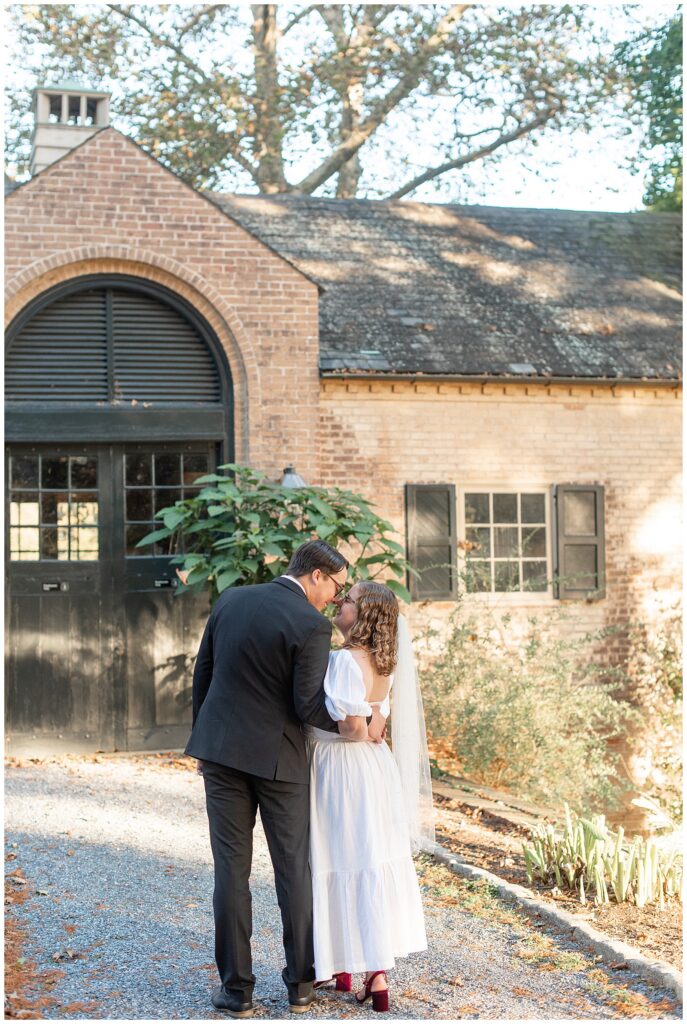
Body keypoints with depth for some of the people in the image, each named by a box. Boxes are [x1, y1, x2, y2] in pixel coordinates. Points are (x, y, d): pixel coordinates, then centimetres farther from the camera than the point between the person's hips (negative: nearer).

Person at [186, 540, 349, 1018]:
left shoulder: (230, 600, 4)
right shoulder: (312, 625, -14)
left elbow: (202, 673, 10)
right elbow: (309, 706, -14)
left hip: (221, 750, 4)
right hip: (277, 758, -4)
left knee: (231, 869, 6)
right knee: (293, 868, 9)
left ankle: (237, 988, 10)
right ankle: (301, 983, 17)